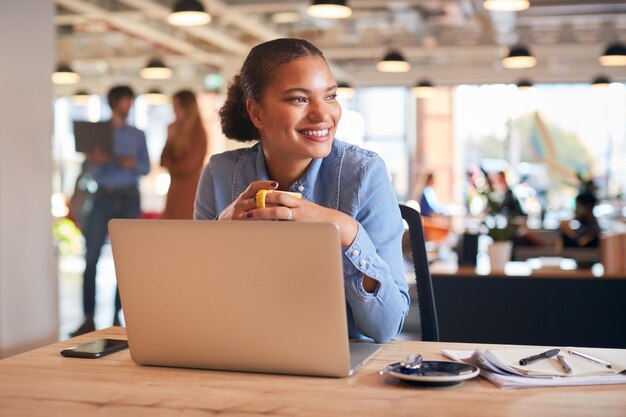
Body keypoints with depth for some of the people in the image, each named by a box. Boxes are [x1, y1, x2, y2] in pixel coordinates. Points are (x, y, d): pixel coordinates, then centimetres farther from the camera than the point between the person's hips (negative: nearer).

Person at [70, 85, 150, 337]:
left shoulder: (137, 135, 13)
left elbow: (146, 168, 7)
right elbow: (92, 172, 2)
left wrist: (132, 164, -13)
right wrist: (96, 162, -19)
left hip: (129, 197, 2)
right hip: (104, 195, -1)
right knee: (91, 257, -9)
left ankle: (117, 316, 6)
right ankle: (88, 319, -7)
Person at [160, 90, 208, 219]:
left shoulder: (198, 132, -9)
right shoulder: (176, 130, 13)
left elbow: (189, 166, -9)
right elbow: (164, 162, 10)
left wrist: (171, 166, 8)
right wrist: (170, 139, 0)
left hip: (189, 191, -7)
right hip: (175, 190, 7)